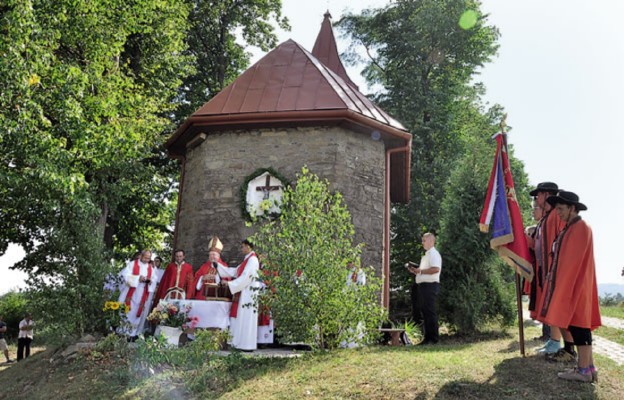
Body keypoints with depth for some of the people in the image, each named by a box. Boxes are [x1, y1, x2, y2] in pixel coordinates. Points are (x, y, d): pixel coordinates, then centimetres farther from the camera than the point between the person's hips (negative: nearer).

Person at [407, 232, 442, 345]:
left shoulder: (433, 254, -8)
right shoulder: (426, 255, 23)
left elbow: (436, 269, -24)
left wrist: (420, 270, -17)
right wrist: (414, 270, 12)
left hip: (430, 285, -10)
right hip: (423, 285, 10)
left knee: (430, 312, -8)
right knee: (425, 311, 11)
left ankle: (433, 338, -4)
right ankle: (427, 337, 16)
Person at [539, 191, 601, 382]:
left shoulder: (580, 228, -14)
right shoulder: (570, 229, 16)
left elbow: (573, 261, -18)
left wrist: (563, 286, -15)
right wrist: (560, 285, 15)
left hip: (575, 285, -9)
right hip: (568, 284, 9)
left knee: (577, 323, -6)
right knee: (579, 324, 10)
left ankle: (584, 369, -1)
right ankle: (588, 366, 15)